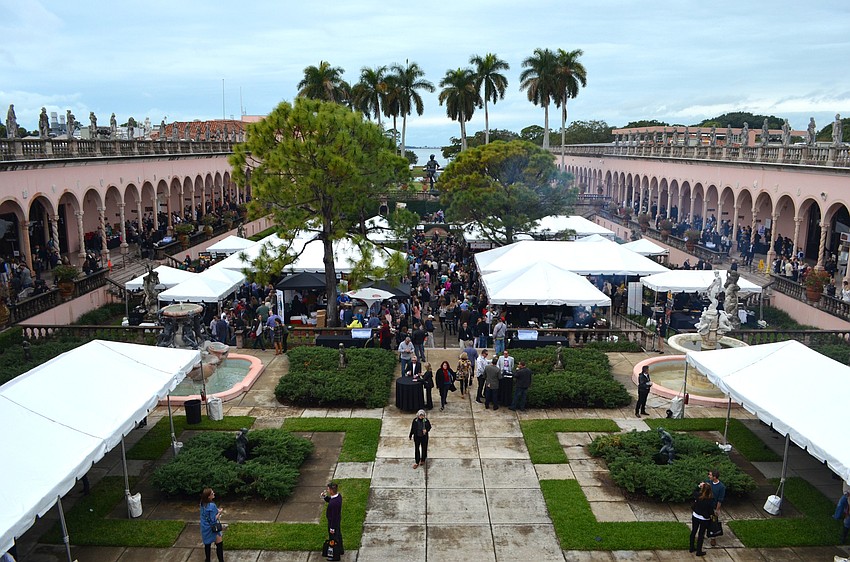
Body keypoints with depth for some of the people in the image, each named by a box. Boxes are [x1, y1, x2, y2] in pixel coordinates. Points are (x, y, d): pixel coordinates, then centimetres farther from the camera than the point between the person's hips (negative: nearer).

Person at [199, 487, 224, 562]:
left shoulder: (203, 504, -4)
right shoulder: (212, 506, -29)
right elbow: (213, 520, -25)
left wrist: (216, 510, 5)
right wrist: (219, 513, -17)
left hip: (205, 528, 8)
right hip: (212, 529, -8)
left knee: (207, 544, 21)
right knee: (219, 545, 4)